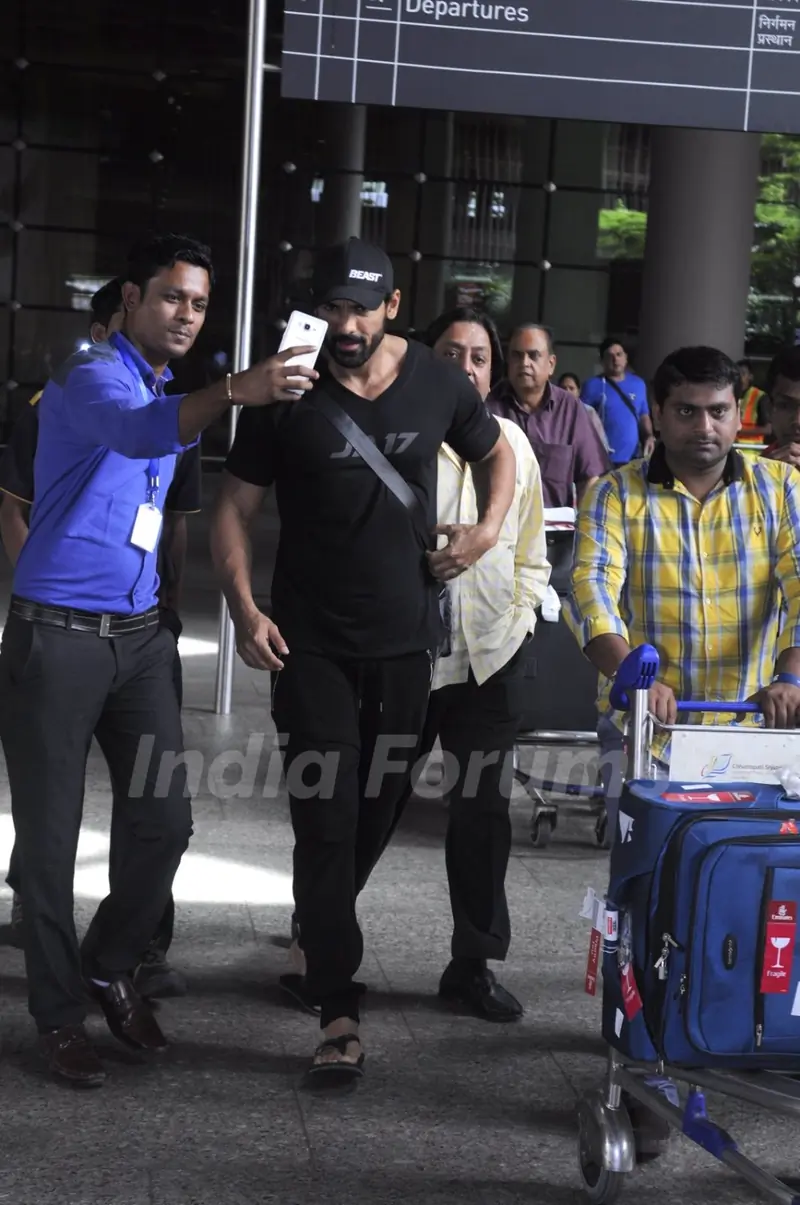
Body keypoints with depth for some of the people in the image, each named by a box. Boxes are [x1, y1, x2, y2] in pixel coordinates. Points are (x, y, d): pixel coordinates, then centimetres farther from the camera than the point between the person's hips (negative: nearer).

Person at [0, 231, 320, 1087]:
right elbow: (133, 431, -37)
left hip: (139, 633, 8)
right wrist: (232, 392, -51)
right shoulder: (91, 375, -12)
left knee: (164, 820, 5)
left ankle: (109, 968, 27)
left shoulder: (170, 390, 15)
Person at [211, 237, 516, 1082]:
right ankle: (338, 1010, -3)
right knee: (326, 818, -7)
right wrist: (244, 608, -18)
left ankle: (320, 929, 42)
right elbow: (235, 507, -5)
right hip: (311, 643, -3)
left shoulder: (435, 383, 0)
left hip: (405, 638, 3)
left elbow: (494, 452, 18)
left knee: (379, 805, 15)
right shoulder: (287, 395, -7)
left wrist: (489, 528, -1)